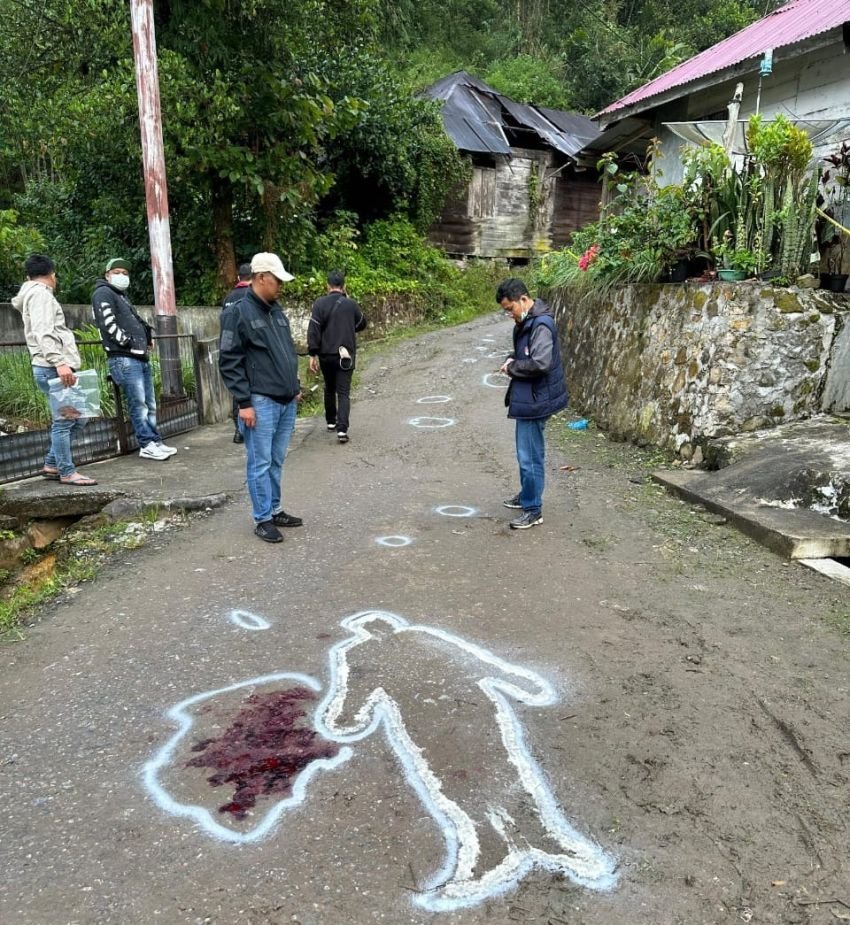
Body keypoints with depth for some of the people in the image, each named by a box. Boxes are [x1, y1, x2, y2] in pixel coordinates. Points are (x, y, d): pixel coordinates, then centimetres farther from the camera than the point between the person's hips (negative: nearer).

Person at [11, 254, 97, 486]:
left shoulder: (34, 293, 26)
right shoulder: (40, 294, -6)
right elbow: (43, 333, -21)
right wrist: (59, 362, -29)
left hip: (53, 368, 10)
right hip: (52, 369, -10)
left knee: (74, 418, 14)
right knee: (64, 420, -6)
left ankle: (51, 465, 20)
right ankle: (67, 472, -1)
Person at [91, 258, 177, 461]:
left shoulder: (122, 296, 26)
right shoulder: (103, 293, -2)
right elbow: (108, 324, -15)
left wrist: (147, 337, 16)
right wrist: (129, 343, -13)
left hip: (140, 357, 10)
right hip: (124, 359, -10)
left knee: (150, 404, 11)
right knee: (138, 403, -8)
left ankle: (155, 441, 17)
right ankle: (146, 445, -4)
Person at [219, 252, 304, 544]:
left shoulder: (276, 311, 15)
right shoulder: (238, 313, -9)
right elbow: (229, 362, -12)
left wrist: (295, 387, 23)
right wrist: (244, 403, -16)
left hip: (286, 401, 8)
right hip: (261, 403, -7)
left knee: (276, 461, 14)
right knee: (260, 463, 0)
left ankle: (275, 510, 25)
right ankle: (263, 519, 8)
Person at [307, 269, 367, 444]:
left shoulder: (320, 304, -6)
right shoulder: (351, 304, -3)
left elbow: (313, 330, -10)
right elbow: (361, 325, 12)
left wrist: (312, 354, -7)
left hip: (326, 354, 1)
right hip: (346, 355, -1)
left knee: (329, 389, 21)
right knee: (343, 392, -2)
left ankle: (331, 422, 33)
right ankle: (342, 429, -16)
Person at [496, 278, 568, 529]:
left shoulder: (541, 324, -21)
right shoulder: (525, 321, 11)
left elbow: (540, 363, -29)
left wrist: (512, 367, -15)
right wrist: (512, 360, 3)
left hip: (535, 399, -10)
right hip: (527, 396, 10)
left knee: (530, 456, -3)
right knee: (526, 453, 21)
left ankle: (533, 510, 7)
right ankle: (526, 496, 36)